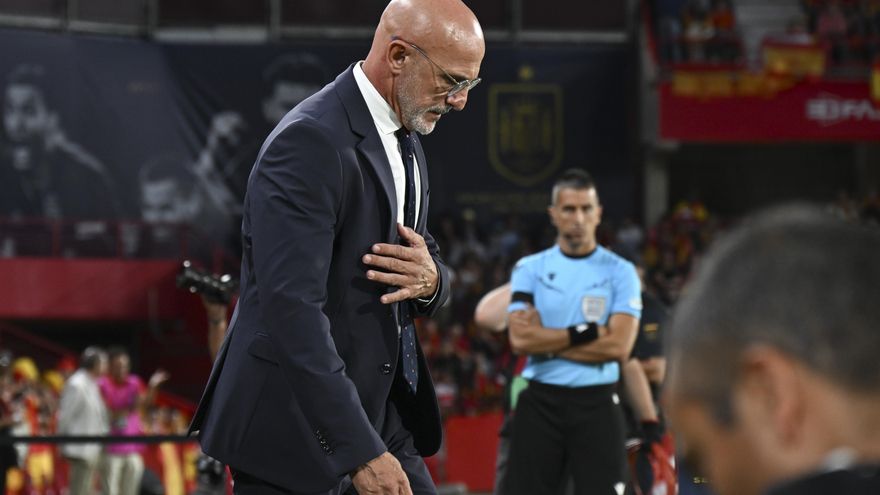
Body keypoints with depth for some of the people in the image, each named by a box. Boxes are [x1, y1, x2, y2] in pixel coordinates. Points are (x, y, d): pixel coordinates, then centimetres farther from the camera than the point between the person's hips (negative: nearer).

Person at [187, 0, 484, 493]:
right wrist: (360, 452, -30)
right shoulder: (310, 142, -19)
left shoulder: (406, 144, 10)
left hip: (380, 412, 9)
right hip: (294, 430, -8)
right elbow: (292, 307, -27)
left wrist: (430, 279, -9)